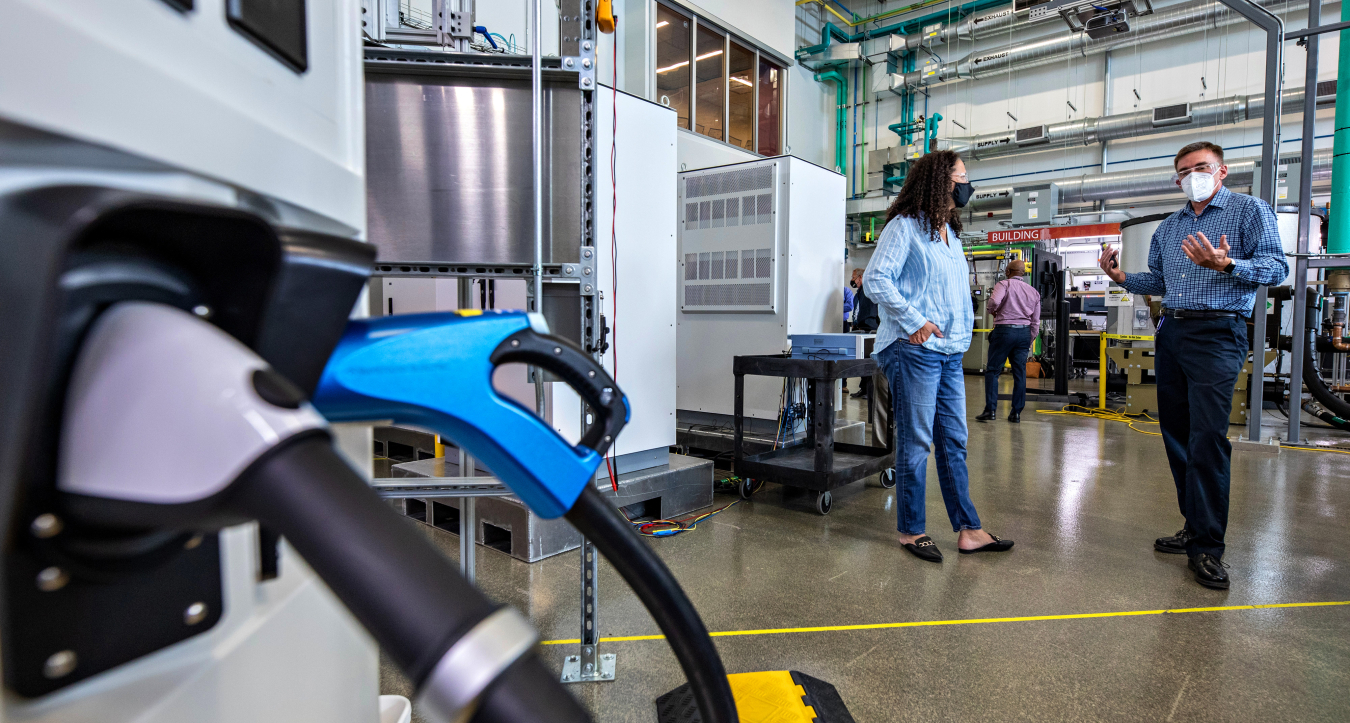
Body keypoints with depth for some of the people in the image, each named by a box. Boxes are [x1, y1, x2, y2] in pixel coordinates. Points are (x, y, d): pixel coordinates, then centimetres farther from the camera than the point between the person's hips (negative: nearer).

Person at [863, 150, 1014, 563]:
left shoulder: (951, 233, 21)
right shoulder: (905, 226, -5)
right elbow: (875, 278, -15)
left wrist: (958, 335, 13)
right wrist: (914, 321, -18)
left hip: (951, 352, 9)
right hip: (915, 350, -8)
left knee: (954, 442, 10)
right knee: (916, 443, -1)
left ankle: (968, 529, 18)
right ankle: (910, 531, 11)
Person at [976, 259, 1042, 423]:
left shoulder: (1004, 284, -2)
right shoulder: (1034, 292, 14)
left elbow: (995, 301, -23)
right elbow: (1035, 321, 14)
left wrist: (993, 311, 0)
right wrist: (1029, 341, 22)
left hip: (1004, 330, -5)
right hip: (1025, 332, 5)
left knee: (993, 370, 1)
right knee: (1020, 373, 7)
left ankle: (990, 410, -4)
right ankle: (1016, 413, 10)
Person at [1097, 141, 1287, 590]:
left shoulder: (1249, 210, 2)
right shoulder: (1168, 227, 20)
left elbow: (1276, 267, -8)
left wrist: (1226, 265, -25)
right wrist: (1122, 278, 8)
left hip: (1217, 334, -7)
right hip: (1170, 333, 7)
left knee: (1208, 437, -12)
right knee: (1176, 435, 9)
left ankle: (1208, 546, -4)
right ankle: (1195, 527, 21)